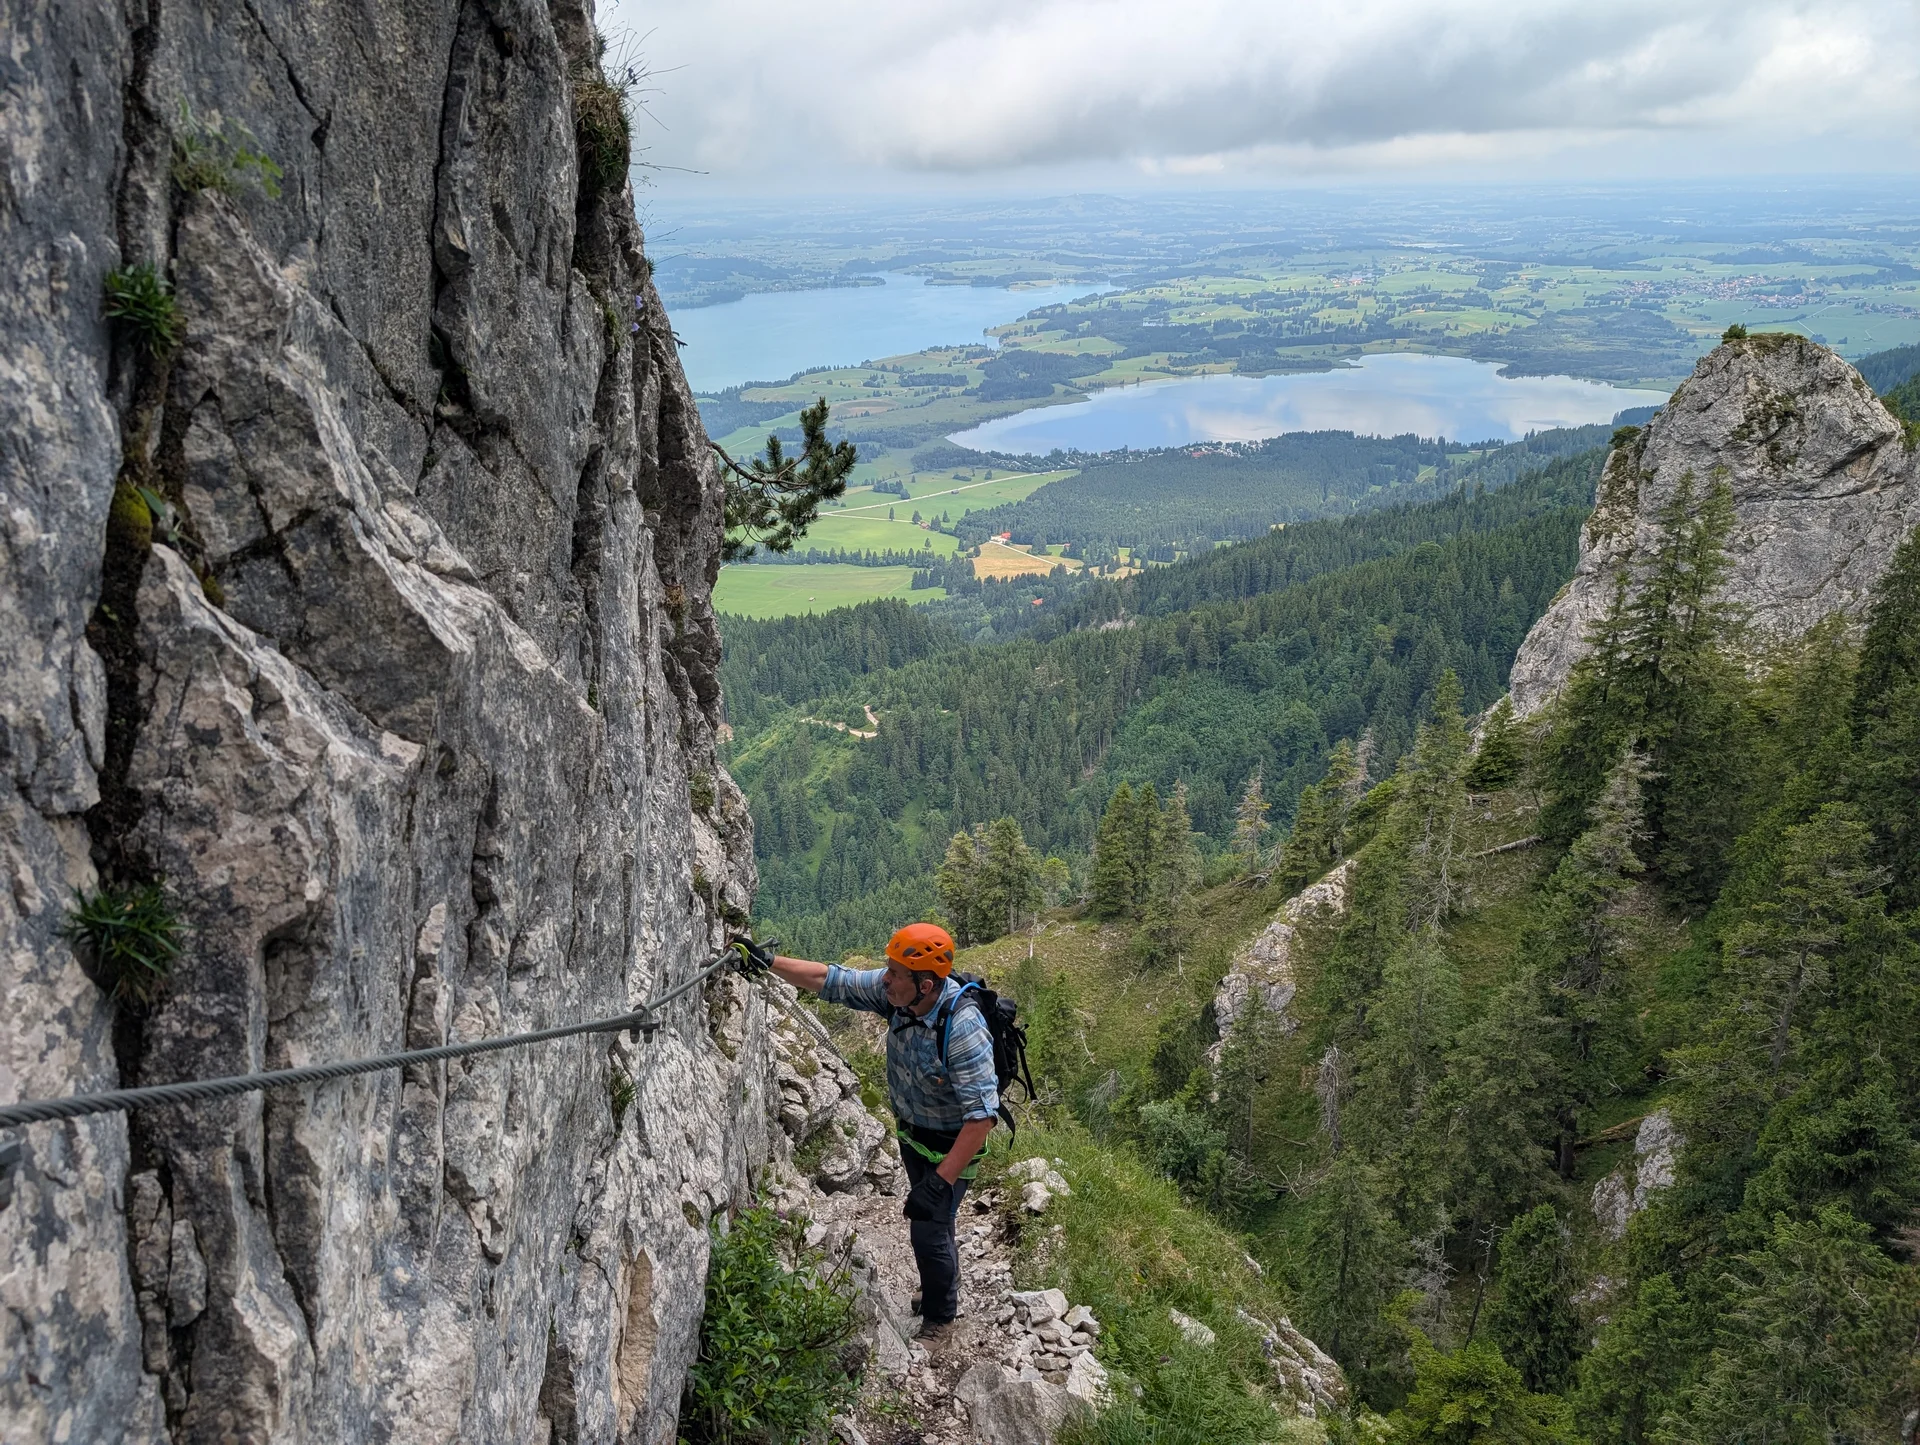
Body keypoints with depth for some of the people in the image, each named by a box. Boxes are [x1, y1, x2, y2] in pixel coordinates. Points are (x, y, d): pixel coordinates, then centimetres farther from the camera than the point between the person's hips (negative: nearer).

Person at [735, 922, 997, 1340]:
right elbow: (833, 981, -9)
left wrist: (941, 1181, -39)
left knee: (929, 1230, 1)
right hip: (911, 1132, 7)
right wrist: (770, 961, -16)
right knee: (925, 1215, 26)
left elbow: (981, 1116, -38)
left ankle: (939, 1316, 29)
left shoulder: (963, 1031, -39)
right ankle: (944, 1286, 52)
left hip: (950, 1145, -7)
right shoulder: (897, 992, -20)